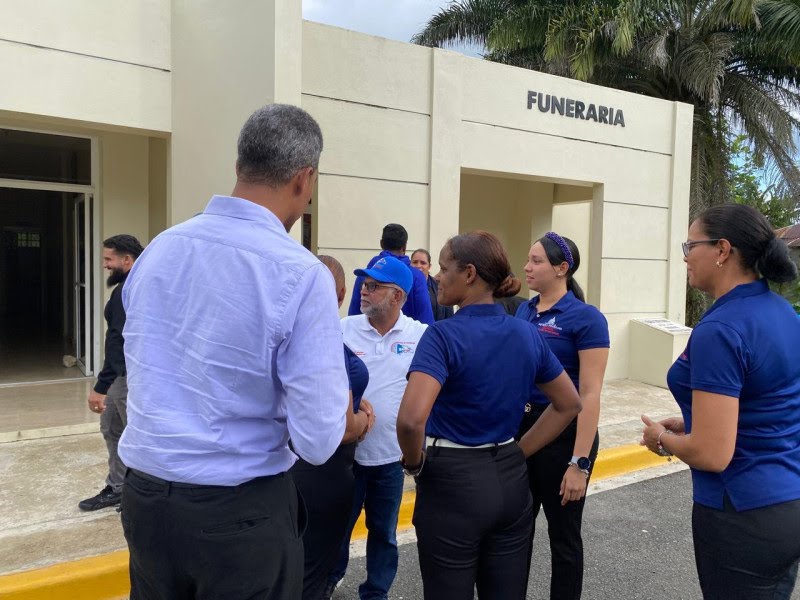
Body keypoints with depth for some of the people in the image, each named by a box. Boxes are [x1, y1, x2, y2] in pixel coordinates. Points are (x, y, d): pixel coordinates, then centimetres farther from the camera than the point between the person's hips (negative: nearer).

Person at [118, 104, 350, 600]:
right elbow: (318, 441, -20)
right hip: (240, 509, -5)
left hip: (144, 496, 6)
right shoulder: (302, 274, -20)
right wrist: (350, 420, 2)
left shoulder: (158, 249, -2)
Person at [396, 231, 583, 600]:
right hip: (510, 480, 6)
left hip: (453, 484, -6)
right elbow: (569, 404, 12)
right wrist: (519, 451, 10)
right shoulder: (527, 334, 1)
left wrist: (414, 463, -12)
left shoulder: (444, 335, -18)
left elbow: (411, 419, -32)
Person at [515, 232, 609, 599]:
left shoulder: (585, 317, -14)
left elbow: (590, 395, -17)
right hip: (519, 429, 6)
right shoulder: (523, 311, 6)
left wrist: (579, 462, -20)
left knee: (563, 535, 11)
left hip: (562, 434, -6)